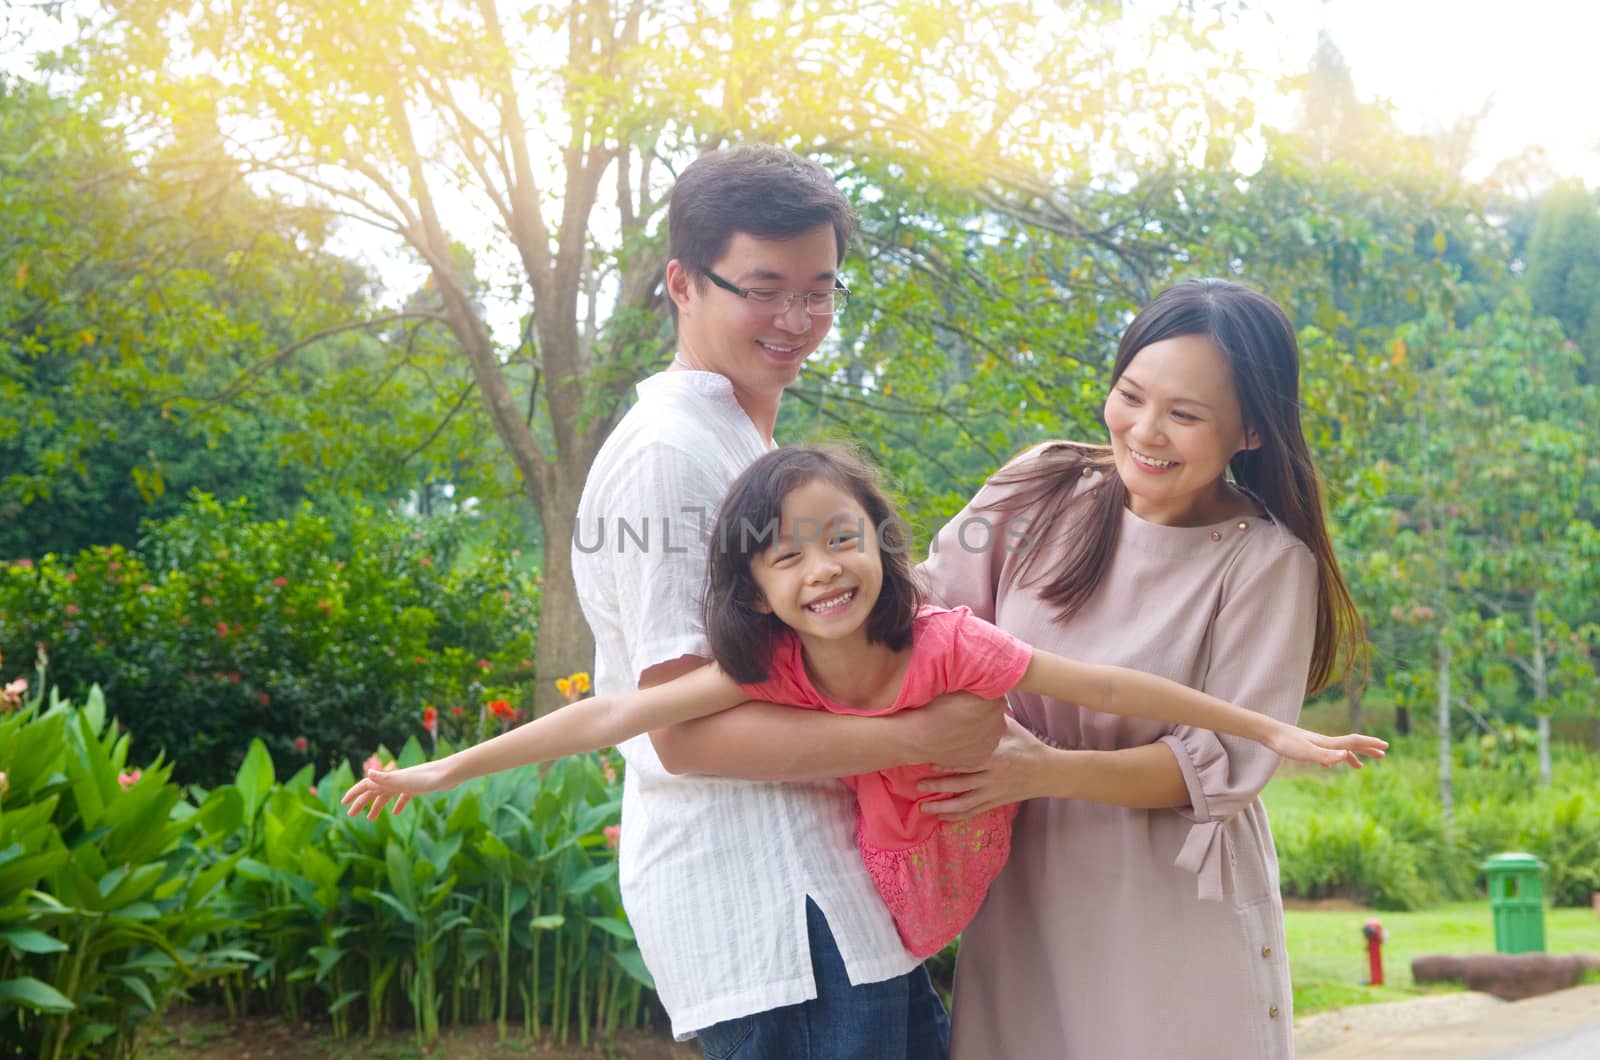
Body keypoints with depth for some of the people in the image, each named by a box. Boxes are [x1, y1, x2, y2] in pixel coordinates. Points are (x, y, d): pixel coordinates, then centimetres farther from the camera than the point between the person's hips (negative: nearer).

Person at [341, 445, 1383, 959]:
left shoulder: (946, 645, -28)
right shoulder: (770, 670, -21)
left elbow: (1107, 687, -24)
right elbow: (615, 715, -23)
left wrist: (1272, 730, -19)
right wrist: (441, 771, -23)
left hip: (949, 884, -2)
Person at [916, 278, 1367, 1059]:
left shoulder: (1268, 561, -11)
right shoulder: (1040, 492, -3)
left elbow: (1225, 762, -13)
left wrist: (1048, 771, -24)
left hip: (1179, 905, -2)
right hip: (1023, 892, 3)